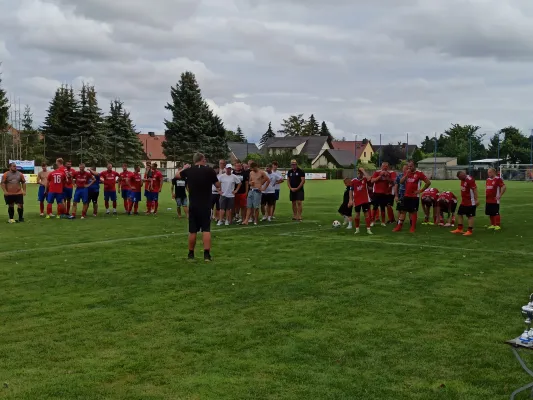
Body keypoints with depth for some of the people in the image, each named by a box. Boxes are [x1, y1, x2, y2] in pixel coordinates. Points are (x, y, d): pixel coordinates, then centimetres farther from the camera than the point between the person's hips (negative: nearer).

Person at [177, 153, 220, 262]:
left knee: (192, 231, 9)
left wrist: (184, 168, 37)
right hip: (206, 205, -2)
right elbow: (218, 185, 3)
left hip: (193, 205, 2)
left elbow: (177, 175, 21)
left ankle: (191, 254, 19)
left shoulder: (189, 171, 1)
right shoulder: (210, 170, -6)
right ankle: (207, 254, -9)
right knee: (206, 230, -1)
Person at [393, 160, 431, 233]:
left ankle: (413, 227, 10)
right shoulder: (407, 173, 9)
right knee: (403, 210, 5)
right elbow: (401, 181, -1)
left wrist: (421, 190, -9)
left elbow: (428, 182, -8)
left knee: (413, 212, 2)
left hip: (414, 196, -5)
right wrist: (406, 174, -12)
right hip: (406, 196, 5)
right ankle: (399, 226, 9)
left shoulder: (419, 173, -8)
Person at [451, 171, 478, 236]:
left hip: (470, 202, -10)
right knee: (459, 214, 13)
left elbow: (475, 189, -21)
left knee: (470, 216, -1)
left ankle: (470, 231, 5)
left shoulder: (470, 179, -19)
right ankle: (459, 229, 22)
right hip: (463, 201, 10)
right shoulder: (462, 180, 9)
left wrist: (476, 199, -23)